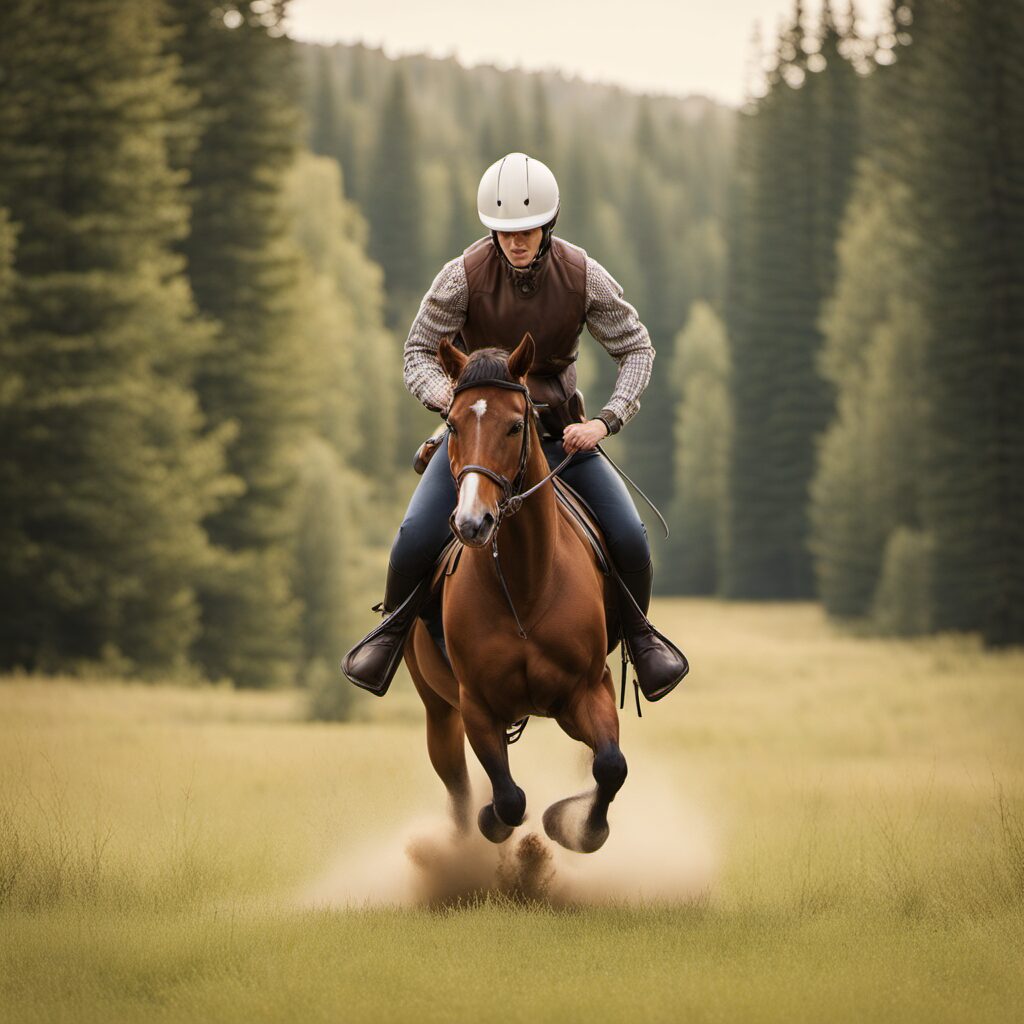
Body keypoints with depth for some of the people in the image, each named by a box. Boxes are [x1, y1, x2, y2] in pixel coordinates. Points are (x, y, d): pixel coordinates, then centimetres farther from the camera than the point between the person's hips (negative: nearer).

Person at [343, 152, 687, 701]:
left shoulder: (583, 276, -13)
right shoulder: (465, 275, -17)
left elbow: (636, 348, -4)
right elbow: (420, 350, -7)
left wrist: (605, 421, -17)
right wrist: (442, 392, -29)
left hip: (558, 429, 1)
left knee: (630, 538, -13)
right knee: (416, 536, -21)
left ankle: (637, 630, 17)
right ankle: (396, 626, 9)